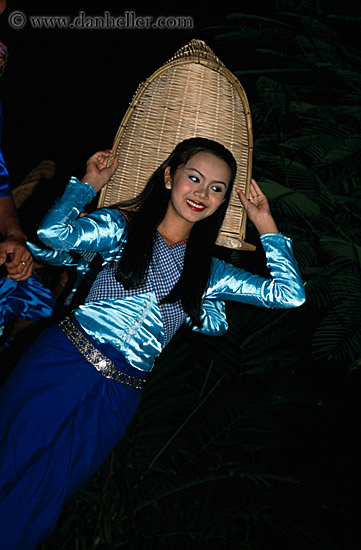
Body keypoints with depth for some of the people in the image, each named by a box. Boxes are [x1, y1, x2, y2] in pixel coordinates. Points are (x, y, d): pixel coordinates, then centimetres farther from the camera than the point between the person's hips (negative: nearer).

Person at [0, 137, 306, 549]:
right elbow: (54, 233, -8)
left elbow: (290, 294, 10)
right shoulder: (122, 225, 8)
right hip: (63, 359, -1)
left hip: (117, 395, 1)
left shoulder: (208, 271, 15)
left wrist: (265, 224, 10)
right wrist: (89, 184, 3)